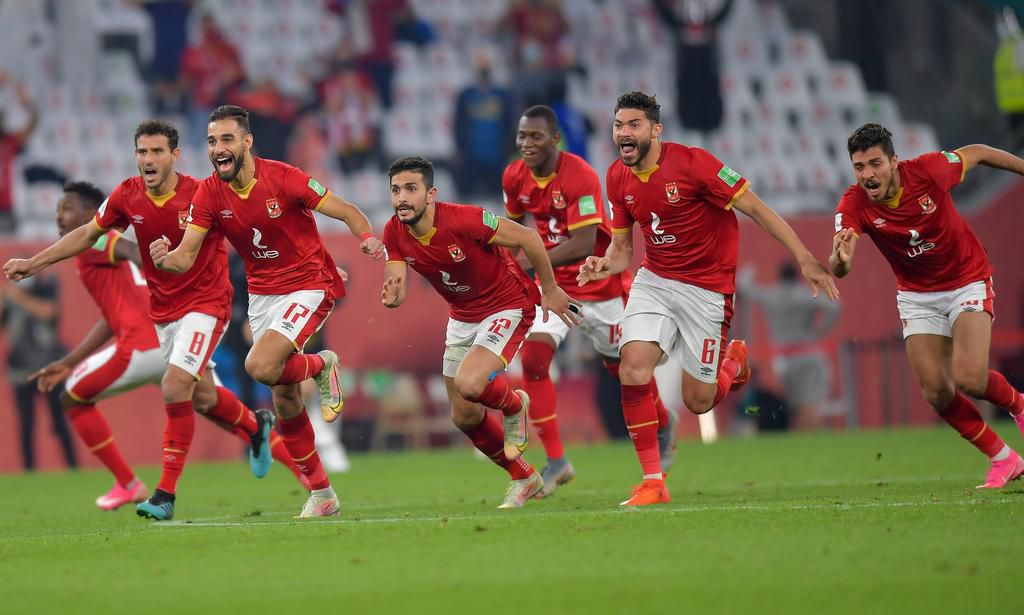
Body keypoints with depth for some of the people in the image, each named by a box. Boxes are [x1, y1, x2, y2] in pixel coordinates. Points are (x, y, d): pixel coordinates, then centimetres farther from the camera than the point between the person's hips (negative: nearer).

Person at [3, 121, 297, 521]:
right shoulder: (126, 196, -7)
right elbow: (88, 234, 9)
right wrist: (33, 263, 7)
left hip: (205, 303, -5)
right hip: (162, 309, 5)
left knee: (175, 389, -19)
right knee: (200, 397, 15)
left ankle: (166, 494, -12)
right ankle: (256, 425, 47)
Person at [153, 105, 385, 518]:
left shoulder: (281, 178, -18)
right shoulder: (209, 193, -6)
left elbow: (348, 213, -12)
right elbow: (186, 257, -10)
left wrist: (369, 239, -33)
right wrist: (164, 258, -33)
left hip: (310, 285, -5)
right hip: (262, 293, 5)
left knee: (260, 366, -26)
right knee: (284, 402, 6)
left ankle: (321, 366, 7)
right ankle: (321, 495, 19)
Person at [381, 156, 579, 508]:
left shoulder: (464, 220, -29)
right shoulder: (395, 234, -12)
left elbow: (528, 238, -20)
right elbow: (396, 292, -8)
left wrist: (550, 289, -11)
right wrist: (391, 296, -34)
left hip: (508, 305, -7)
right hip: (462, 317, 7)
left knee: (469, 384, -29)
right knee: (464, 417, 10)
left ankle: (515, 406, 7)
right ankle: (524, 479, 32)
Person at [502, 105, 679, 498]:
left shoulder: (580, 177, -25)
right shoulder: (514, 178, -6)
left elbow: (584, 244, -32)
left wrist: (530, 262, -38)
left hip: (598, 284, -4)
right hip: (552, 287, 4)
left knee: (622, 366, 12)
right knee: (532, 360, -17)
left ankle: (664, 425, 45)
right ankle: (556, 462, -12)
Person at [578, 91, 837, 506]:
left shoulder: (691, 162, -18)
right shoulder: (617, 178, 0)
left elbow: (755, 209, -14)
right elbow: (622, 247, 10)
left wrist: (805, 259, -17)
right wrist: (603, 266, -15)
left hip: (707, 289, -4)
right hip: (654, 281, 4)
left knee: (698, 401, -1)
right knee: (633, 367, -19)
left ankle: (735, 359, 35)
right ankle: (653, 483, -9)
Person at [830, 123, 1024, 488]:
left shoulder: (927, 171, -25)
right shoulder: (854, 205, -20)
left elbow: (977, 154, -4)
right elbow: (838, 270, -32)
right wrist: (840, 258, -57)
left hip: (967, 282, -3)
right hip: (917, 295, 3)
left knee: (969, 379, -20)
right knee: (935, 391, -6)